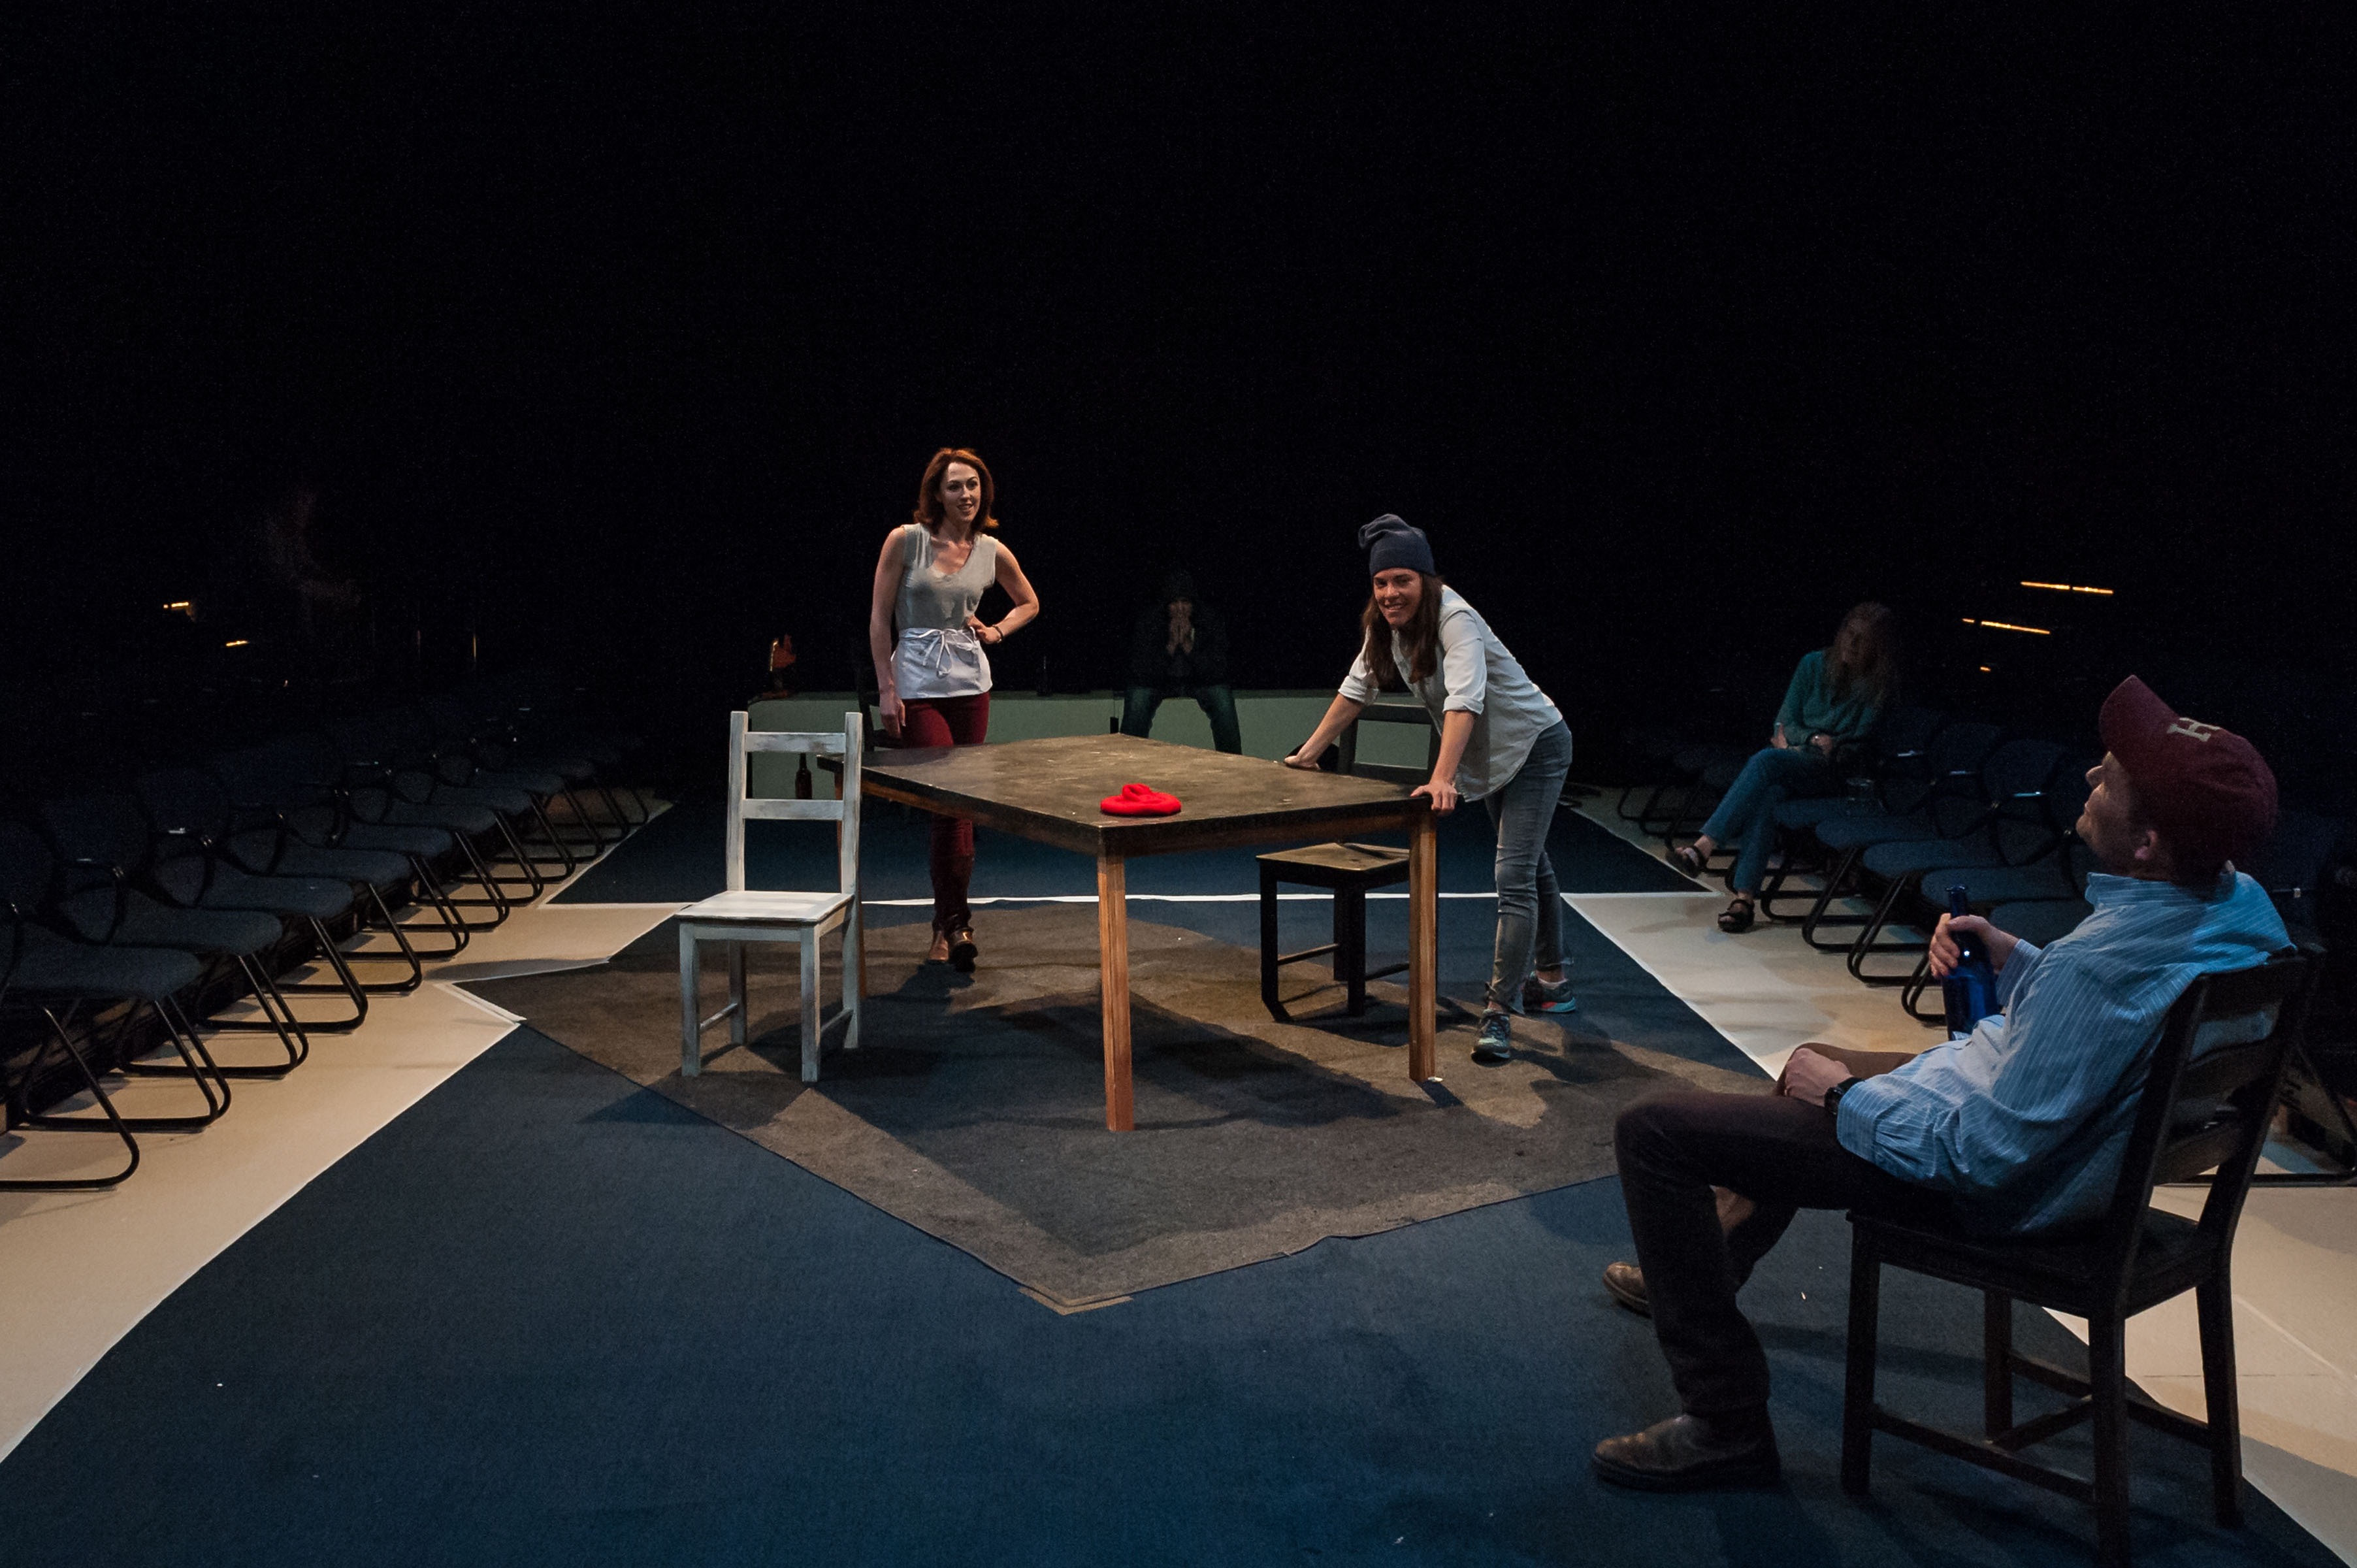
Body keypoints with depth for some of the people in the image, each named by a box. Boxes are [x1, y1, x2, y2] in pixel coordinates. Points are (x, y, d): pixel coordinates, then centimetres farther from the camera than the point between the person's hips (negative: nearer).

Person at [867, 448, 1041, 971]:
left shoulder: (992, 552, 5)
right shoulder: (906, 540, -4)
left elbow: (1029, 603, 23)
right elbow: (879, 618, -3)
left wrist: (998, 630, 5)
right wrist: (886, 689, -8)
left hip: (971, 683, 4)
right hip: (917, 686, -4)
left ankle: (949, 925, 17)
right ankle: (955, 922, -6)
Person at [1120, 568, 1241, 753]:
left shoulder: (1211, 618, -17)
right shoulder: (1147, 619, -18)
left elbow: (1218, 669, -20)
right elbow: (1141, 671, -21)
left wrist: (1187, 644, -31)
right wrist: (1171, 645, -32)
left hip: (1199, 680, 0)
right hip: (1160, 681, 0)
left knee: (1223, 701, -28)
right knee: (1137, 700, -29)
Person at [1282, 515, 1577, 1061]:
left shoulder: (1454, 619, -31)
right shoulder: (1385, 626, -6)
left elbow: (1464, 699, -43)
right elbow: (1357, 688, 4)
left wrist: (1442, 779, -54)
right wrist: (1309, 753, 2)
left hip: (1535, 748, -9)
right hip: (1490, 756, 9)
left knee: (1515, 877, -16)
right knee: (1530, 866, 22)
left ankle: (1499, 1015, -16)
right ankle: (1551, 982, 37)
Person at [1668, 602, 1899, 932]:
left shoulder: (1881, 686, 2)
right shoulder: (1815, 664, 11)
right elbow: (1787, 722, 11)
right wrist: (1813, 739, -7)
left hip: (1833, 771, -3)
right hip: (1793, 754, 3)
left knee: (1767, 760, -35)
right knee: (1767, 793, -34)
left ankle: (1703, 849, -41)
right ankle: (1745, 897, -42)